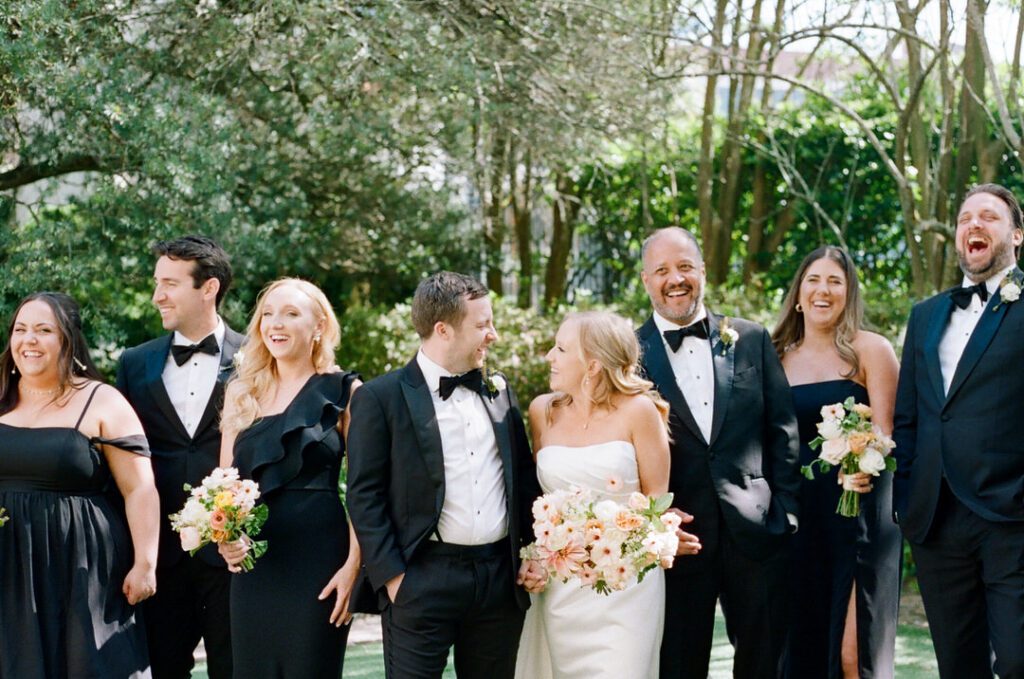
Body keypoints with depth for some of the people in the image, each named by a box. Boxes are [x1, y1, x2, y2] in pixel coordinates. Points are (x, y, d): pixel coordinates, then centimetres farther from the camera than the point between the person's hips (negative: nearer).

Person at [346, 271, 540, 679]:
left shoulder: (499, 391, 12)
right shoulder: (380, 397, -5)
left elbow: (525, 475, 18)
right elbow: (364, 496, -7)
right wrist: (392, 576, -11)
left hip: (501, 578, 5)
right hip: (423, 580, -5)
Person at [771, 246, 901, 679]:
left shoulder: (871, 350, -1)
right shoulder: (780, 358, 11)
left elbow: (886, 433, -7)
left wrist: (861, 466, -27)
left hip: (859, 513, -4)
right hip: (799, 516, 4)